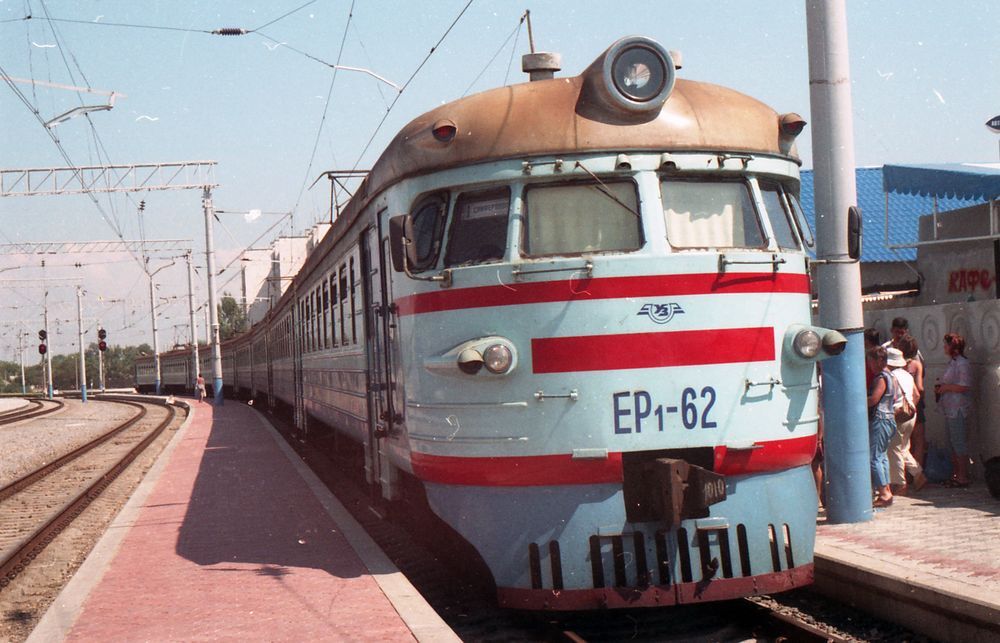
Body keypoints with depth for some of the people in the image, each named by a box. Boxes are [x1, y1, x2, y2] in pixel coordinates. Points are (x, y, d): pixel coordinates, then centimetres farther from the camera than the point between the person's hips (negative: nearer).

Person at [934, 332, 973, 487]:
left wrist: (946, 387, -13)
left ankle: (963, 477, -2)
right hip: (950, 409, 10)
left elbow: (964, 386, -23)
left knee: (959, 442, -6)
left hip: (959, 409, -10)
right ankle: (956, 475, 19)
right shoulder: (953, 363, 17)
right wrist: (940, 388, 10)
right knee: (953, 443, 13)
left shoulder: (962, 363, -14)